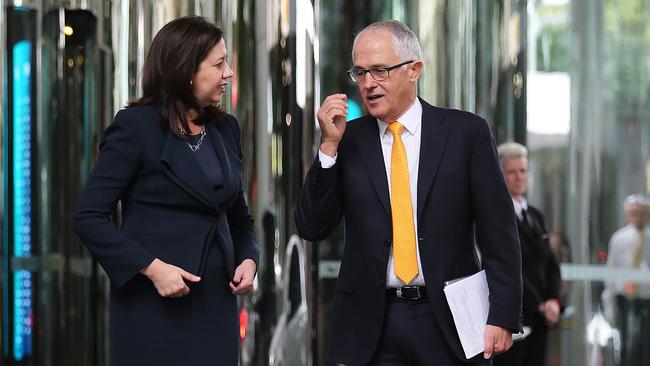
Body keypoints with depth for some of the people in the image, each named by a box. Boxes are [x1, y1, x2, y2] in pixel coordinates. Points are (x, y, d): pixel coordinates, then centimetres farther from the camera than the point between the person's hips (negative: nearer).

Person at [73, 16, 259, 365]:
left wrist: (247, 259, 1)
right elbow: (88, 216, -10)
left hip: (216, 304, 5)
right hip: (154, 309, -5)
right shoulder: (136, 126, -7)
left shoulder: (226, 129, 11)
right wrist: (151, 267, -19)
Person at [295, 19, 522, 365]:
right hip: (371, 326, 1)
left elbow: (498, 232, -2)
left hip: (448, 320, -1)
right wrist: (329, 145, -9)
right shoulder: (348, 140, 5)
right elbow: (311, 228, 0)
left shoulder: (465, 132, -1)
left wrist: (502, 317, -7)